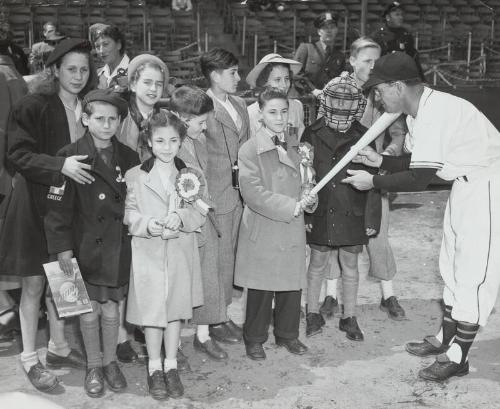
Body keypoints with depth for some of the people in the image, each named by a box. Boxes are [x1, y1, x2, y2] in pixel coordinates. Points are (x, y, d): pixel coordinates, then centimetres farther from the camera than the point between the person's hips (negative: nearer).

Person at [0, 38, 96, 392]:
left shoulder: (88, 108, 8)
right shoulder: (33, 107, -11)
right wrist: (60, 166, -27)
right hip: (36, 203, -5)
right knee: (35, 283, 2)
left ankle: (58, 348, 30)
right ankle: (30, 359, 15)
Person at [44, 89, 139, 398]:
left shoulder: (128, 158, 3)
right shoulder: (70, 157, -9)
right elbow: (58, 206, -9)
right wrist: (62, 246, -12)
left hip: (119, 246, 2)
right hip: (85, 247, -2)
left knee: (111, 307, 10)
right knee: (89, 309, 7)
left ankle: (110, 361, 30)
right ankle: (94, 366, 25)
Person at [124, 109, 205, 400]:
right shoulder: (135, 176, 0)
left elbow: (200, 214, 1)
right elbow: (130, 214, -1)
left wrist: (180, 216, -18)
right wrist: (148, 224, -20)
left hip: (181, 253, 2)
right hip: (149, 253, -1)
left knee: (176, 308, 9)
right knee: (151, 309, 2)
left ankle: (171, 365, 23)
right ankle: (155, 367, 18)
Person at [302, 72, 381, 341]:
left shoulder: (362, 137, -2)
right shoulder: (312, 134, -2)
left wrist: (371, 218, -2)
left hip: (352, 214, 1)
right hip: (321, 214, 0)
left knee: (350, 266, 11)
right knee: (318, 264, 11)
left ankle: (349, 318, 25)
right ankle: (313, 313, 28)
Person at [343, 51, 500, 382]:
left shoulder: (435, 113, -28)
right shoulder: (419, 111, 2)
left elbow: (418, 179, -27)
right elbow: (421, 163, 11)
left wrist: (373, 181, -17)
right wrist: (382, 161, 2)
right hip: (465, 181, 10)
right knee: (454, 264, 17)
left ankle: (458, 356, 7)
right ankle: (446, 337, 30)